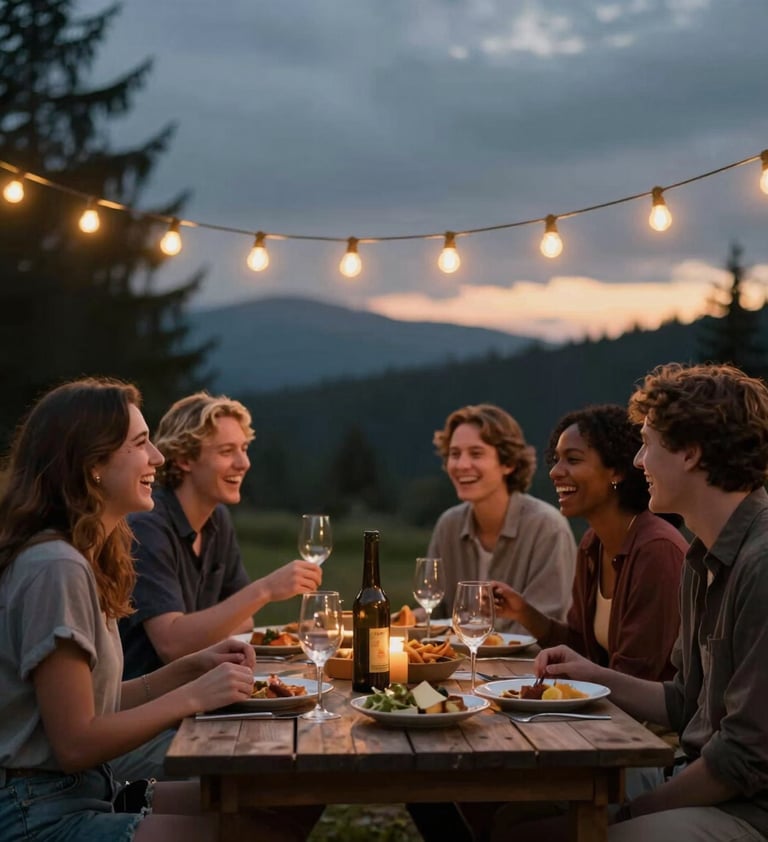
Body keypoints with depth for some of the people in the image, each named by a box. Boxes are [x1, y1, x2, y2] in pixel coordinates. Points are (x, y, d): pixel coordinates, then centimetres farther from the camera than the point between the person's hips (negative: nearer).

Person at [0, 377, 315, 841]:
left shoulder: (80, 558, 11)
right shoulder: (55, 567, -20)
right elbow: (75, 745, -19)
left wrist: (193, 666, 2)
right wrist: (195, 696, -15)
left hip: (82, 791, 9)